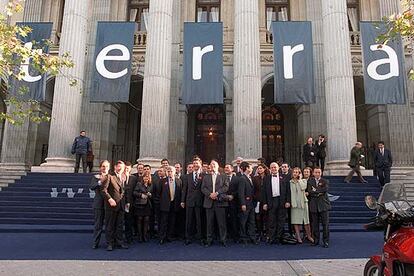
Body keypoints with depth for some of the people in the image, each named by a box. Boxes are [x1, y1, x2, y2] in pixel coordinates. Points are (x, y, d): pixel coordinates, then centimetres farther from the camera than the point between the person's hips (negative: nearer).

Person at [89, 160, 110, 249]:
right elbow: (91, 187, -12)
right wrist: (100, 181, -24)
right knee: (98, 224, 2)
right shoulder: (95, 177, 6)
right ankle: (95, 242, 12)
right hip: (99, 204, -2)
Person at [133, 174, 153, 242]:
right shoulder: (139, 184, 1)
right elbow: (134, 193, -5)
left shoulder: (150, 186, 13)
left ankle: (145, 235, 10)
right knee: (139, 220, 1)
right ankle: (139, 236, 10)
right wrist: (141, 195, -17)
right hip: (140, 205, -3)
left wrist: (150, 195, -2)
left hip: (147, 205, 3)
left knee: (146, 220, 1)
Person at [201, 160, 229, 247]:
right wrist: (210, 194, -10)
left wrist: (217, 193, -14)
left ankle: (223, 239, 8)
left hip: (220, 201, -2)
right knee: (209, 222, 6)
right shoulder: (206, 177, 16)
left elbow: (226, 187, -3)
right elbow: (203, 188, 7)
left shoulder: (223, 176, 7)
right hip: (209, 202, 2)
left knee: (222, 222, -1)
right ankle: (209, 240, 14)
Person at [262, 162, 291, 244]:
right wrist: (264, 203, -2)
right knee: (271, 221, 4)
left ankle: (278, 237, 16)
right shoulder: (266, 178, 6)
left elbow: (288, 190, 3)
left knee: (281, 221, 6)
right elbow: (264, 191, 4)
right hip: (271, 201, 0)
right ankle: (271, 238, 12)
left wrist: (288, 201, -4)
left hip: (282, 201, 0)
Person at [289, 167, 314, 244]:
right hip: (294, 203, 0)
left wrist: (299, 179, -1)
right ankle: (298, 237, 6)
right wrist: (289, 202, -10)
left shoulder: (303, 181, 9)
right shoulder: (290, 182, 8)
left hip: (303, 202, 0)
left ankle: (309, 236, 16)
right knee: (295, 220, -1)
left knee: (306, 220, 2)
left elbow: (303, 187, -12)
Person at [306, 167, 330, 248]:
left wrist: (315, 190, -8)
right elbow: (309, 191, -4)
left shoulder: (325, 181, 6)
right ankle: (316, 240, 17)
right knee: (315, 224, 6)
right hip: (313, 205, 1)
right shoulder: (310, 181, 9)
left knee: (325, 224, 0)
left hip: (323, 205, -1)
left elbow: (325, 189, -13)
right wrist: (319, 193, -11)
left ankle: (326, 241, 9)